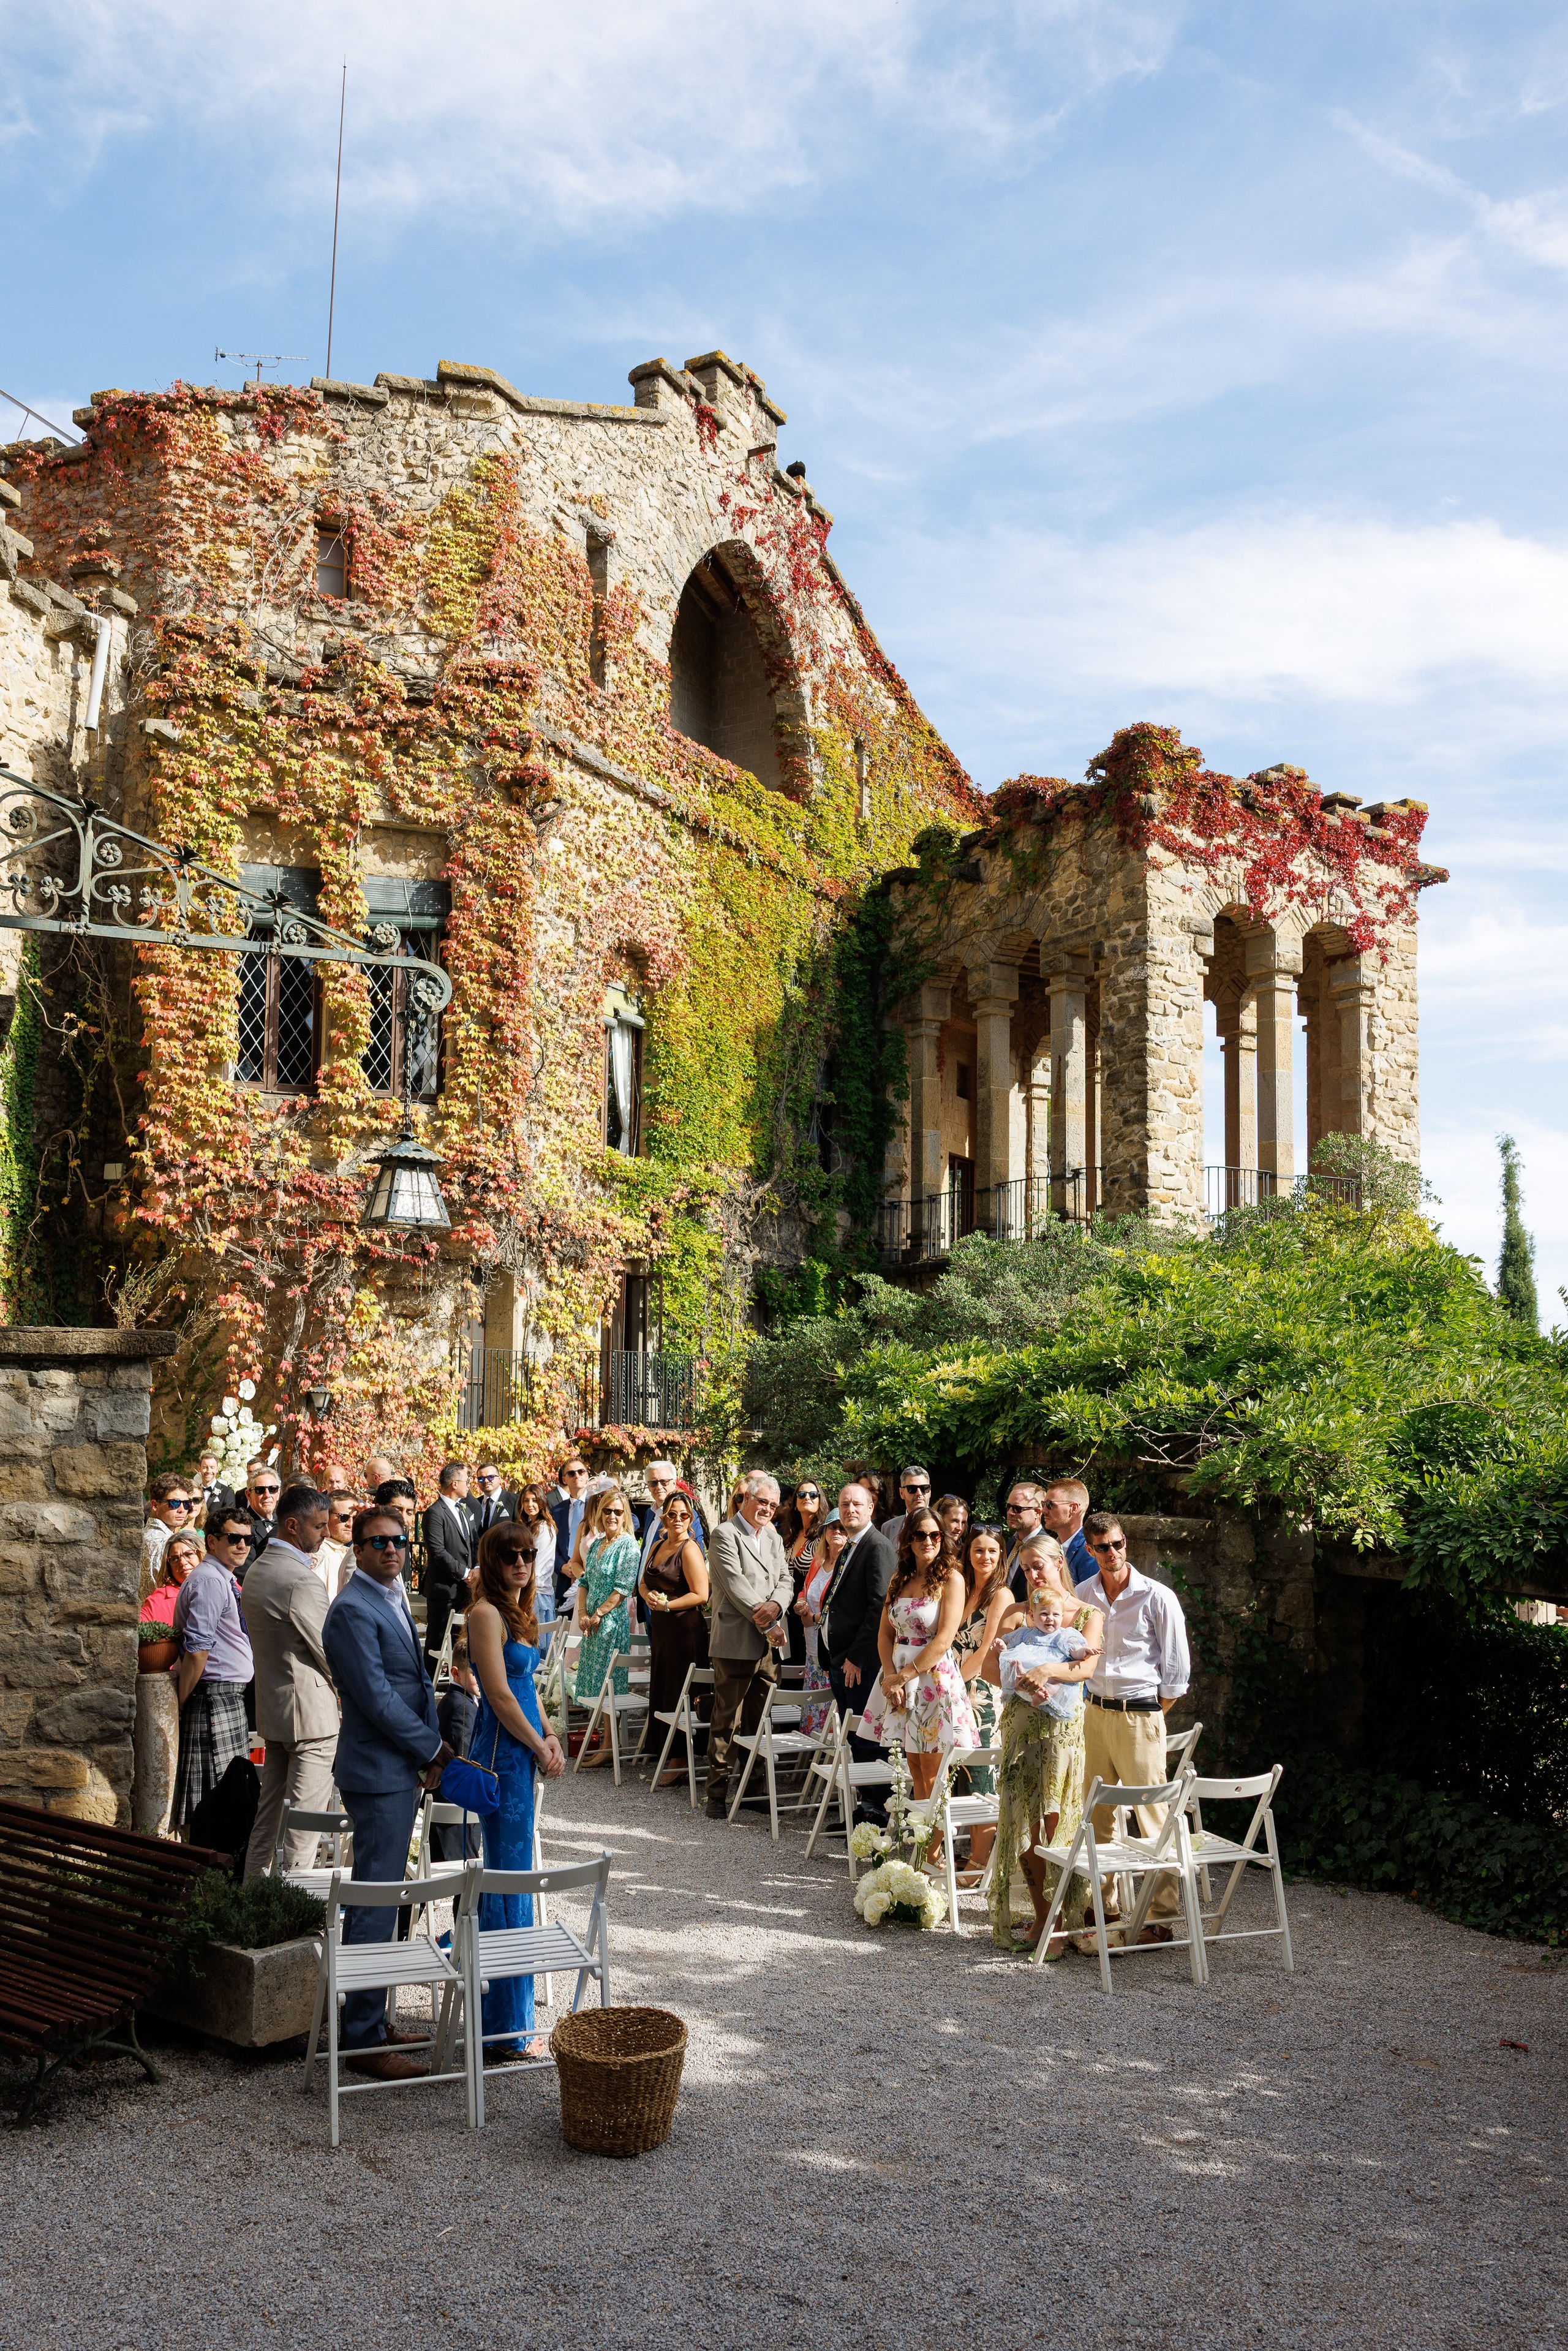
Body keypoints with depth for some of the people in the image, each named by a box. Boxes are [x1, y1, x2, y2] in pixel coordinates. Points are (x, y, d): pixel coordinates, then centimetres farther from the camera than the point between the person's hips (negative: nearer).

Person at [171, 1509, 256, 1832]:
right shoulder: (209, 1580, -15)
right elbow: (196, 1648, -21)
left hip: (231, 1696, 10)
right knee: (213, 1785, -7)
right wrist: (185, 1702, -17)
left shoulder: (225, 1580, 18)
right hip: (215, 1694, -10)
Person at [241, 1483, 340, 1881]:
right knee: (305, 1818, -3)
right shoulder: (302, 1581, -21)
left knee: (269, 1811, 16)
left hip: (271, 1708, 9)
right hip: (311, 1711, -9)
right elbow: (330, 1651, -15)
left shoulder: (256, 1571, 9)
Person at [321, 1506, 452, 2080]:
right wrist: (434, 1749, -11)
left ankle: (371, 2024, 25)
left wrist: (427, 1754, 7)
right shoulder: (353, 1610, -17)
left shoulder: (393, 1600, 14)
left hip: (402, 1769, 10)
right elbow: (377, 1699, -21)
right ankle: (363, 2039, 4)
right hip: (378, 1774, -10)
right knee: (374, 1905, -4)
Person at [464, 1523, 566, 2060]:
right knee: (512, 1878, -4)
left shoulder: (516, 1611, 14)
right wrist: (540, 1747, -9)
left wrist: (548, 1736, 6)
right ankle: (510, 2027, 3)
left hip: (521, 1750, 9)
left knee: (504, 1872, 16)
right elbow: (500, 1696, -17)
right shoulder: (487, 1613, -15)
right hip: (502, 1752, -9)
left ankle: (496, 2013, 27)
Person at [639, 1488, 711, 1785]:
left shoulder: (690, 1549, -11)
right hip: (660, 1627, 8)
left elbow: (701, 1595, -17)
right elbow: (643, 1582, 21)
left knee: (678, 1697, -4)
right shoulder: (657, 1547, 13)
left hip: (685, 1628, -8)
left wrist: (668, 1605, -18)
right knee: (659, 1693, 12)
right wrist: (649, 1596, 0)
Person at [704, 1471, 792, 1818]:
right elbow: (736, 1585, -13)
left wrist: (775, 1605, -10)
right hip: (736, 1643, -6)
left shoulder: (773, 1537, 18)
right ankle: (717, 1793, 4)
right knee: (727, 1722, -3)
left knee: (759, 1723, 11)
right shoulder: (725, 1534, -6)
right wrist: (769, 1624, -13)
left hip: (769, 1646, 6)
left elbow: (785, 1581, 13)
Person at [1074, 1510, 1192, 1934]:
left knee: (1152, 1820, -4)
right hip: (1095, 1712, 5)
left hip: (1139, 1716, -5)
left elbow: (1178, 1669, -3)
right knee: (1097, 1816, 11)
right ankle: (1103, 1905, 23)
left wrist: (1149, 1715, -1)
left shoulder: (1157, 1597, -8)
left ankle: (1162, 1918, 1)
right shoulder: (1082, 1596, 6)